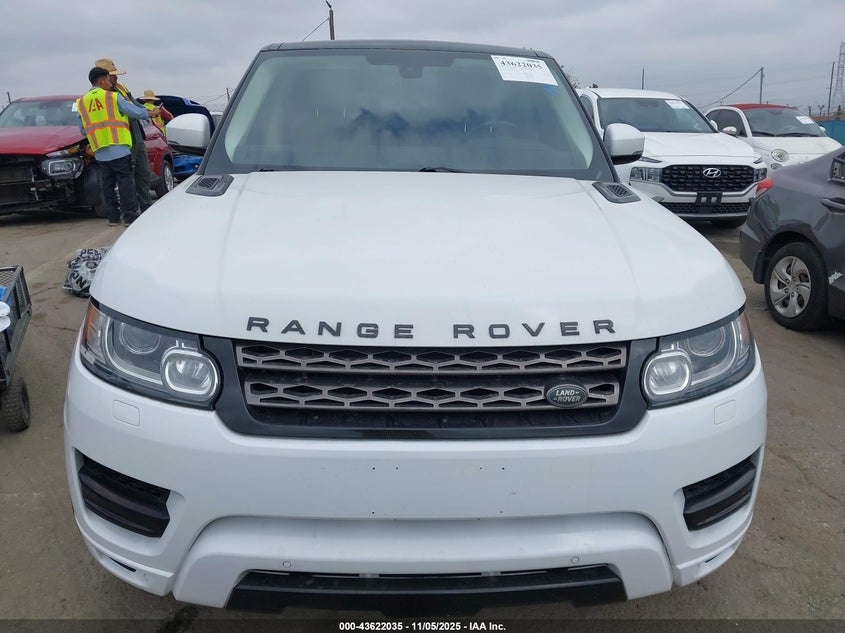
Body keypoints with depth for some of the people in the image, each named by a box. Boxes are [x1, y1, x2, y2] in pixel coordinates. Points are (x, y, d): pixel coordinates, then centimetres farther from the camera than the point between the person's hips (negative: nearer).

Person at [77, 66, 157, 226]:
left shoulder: (81, 102, 10)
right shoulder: (113, 97, -3)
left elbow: (83, 130, 13)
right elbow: (136, 112, 1)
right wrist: (149, 113, 20)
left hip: (100, 153, 5)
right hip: (119, 150, -4)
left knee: (107, 185, 11)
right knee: (125, 182, -1)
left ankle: (113, 217, 14)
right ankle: (130, 216, -2)